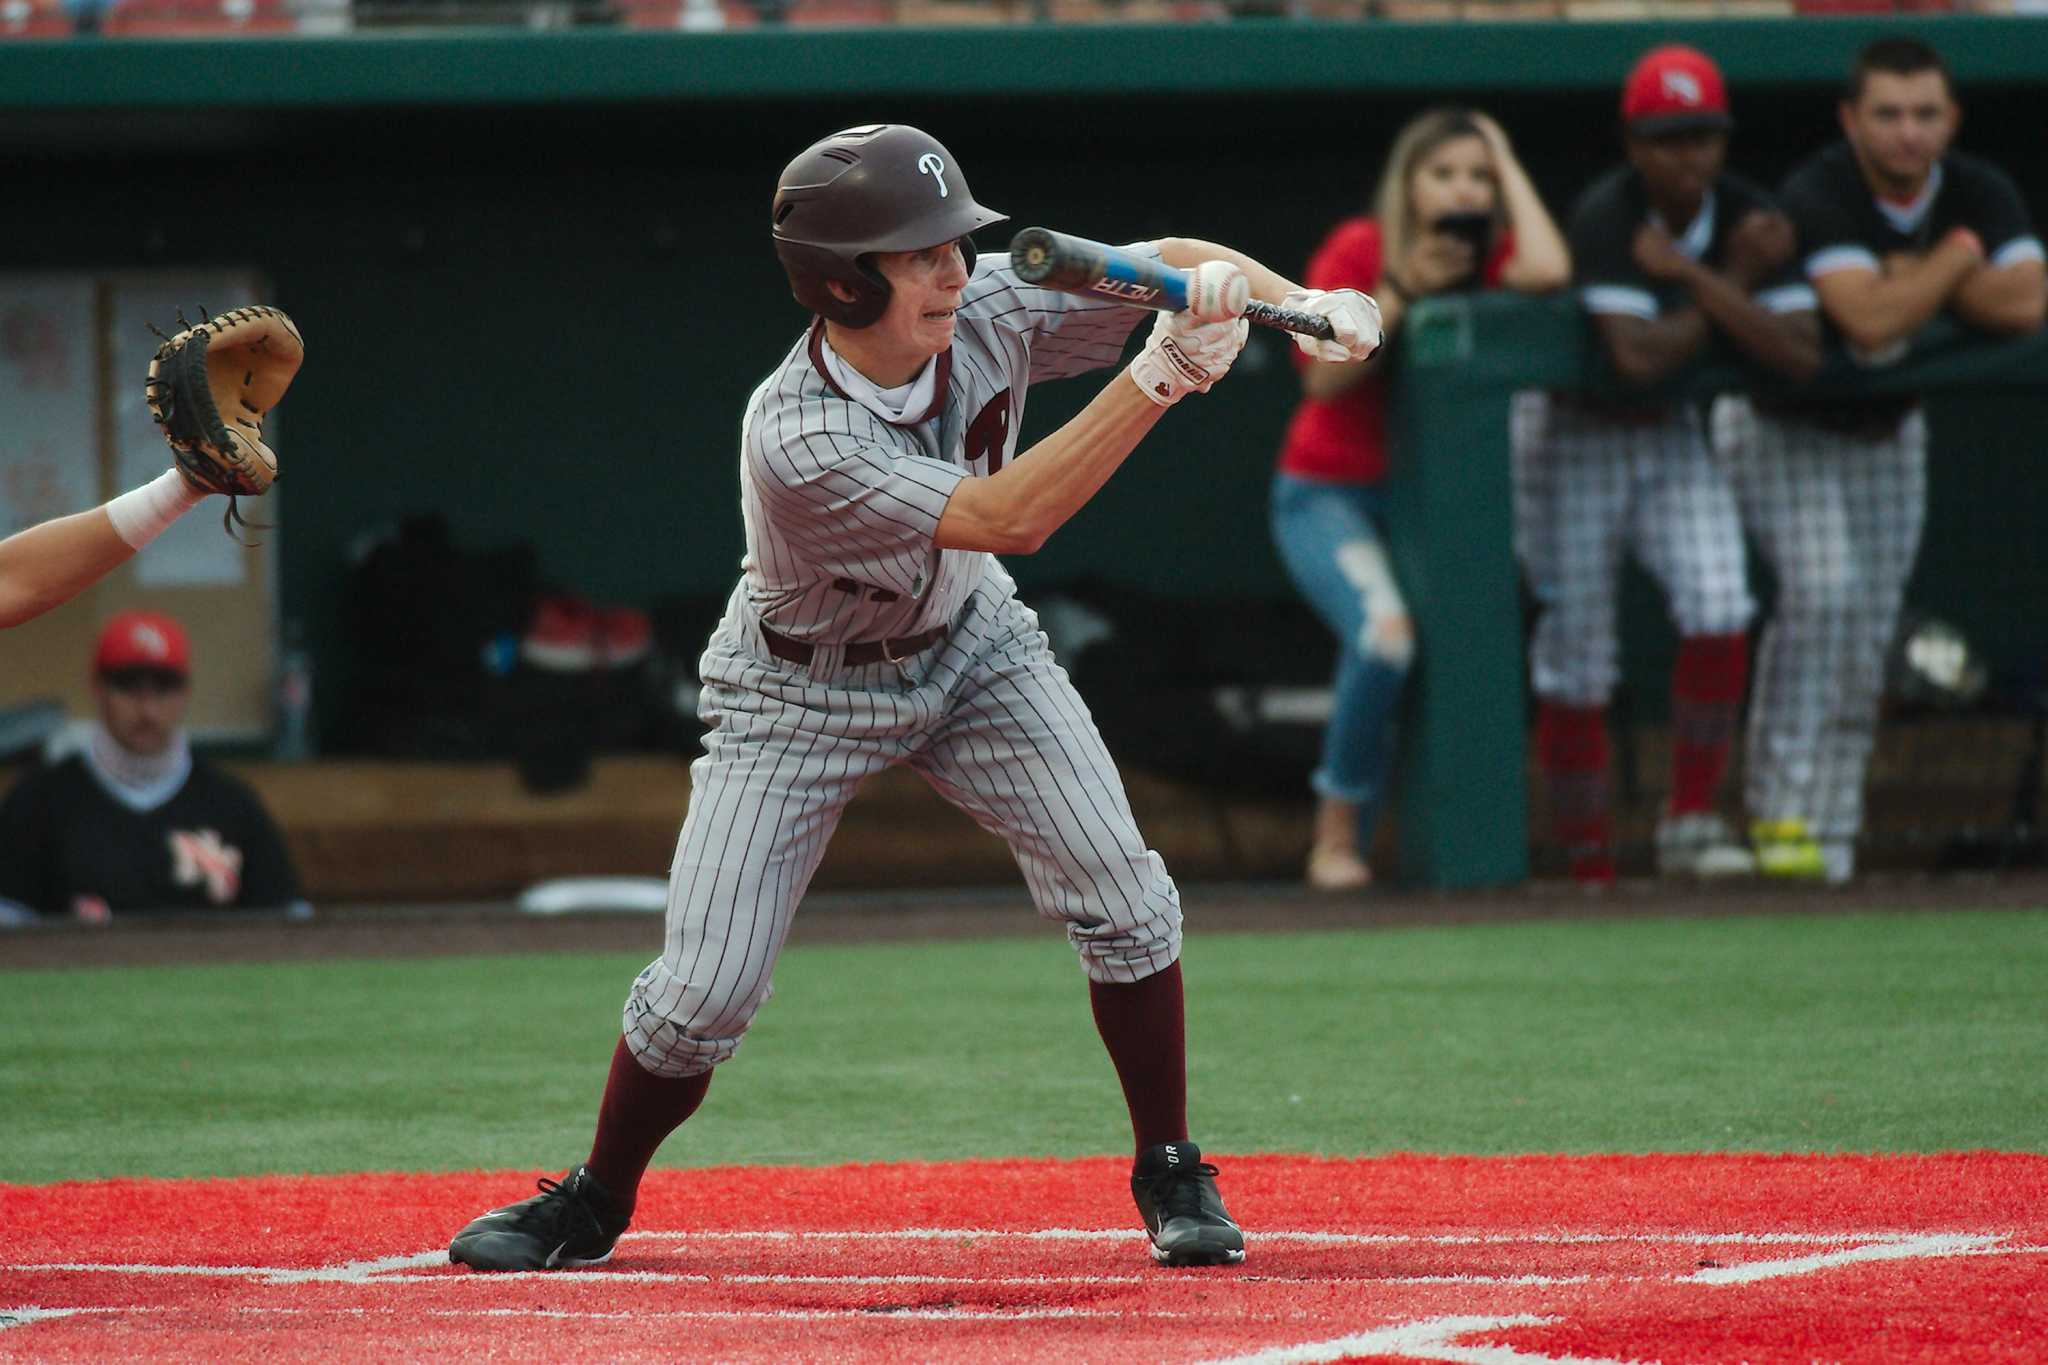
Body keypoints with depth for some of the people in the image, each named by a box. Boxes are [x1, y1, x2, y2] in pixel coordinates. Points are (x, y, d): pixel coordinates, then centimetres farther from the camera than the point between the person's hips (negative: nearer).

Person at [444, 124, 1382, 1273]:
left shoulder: (989, 312, -21)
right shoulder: (796, 438, -37)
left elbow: (1171, 263, -12)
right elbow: (1009, 519, -43)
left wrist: (1297, 301, -32)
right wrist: (1156, 378, -46)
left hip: (969, 648, 5)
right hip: (802, 690, -4)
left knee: (1124, 901, -11)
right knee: (702, 995, -8)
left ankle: (1172, 1176, 8)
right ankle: (595, 1204, 19)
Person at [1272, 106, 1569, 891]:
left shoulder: (1485, 257, 0)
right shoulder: (1357, 250, -9)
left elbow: (1548, 270, -24)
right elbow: (1323, 378, -16)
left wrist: (1508, 166, -13)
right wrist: (1401, 291, -22)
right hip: (1328, 494, -5)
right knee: (1385, 634, -29)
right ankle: (1336, 834, -16)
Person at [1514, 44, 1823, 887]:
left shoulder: (1747, 217, -10)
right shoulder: (1605, 217, -23)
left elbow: (1799, 357, -21)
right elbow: (1640, 358, -34)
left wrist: (1690, 274, -26)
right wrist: (1735, 280, -24)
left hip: (1672, 437, 4)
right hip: (1576, 434, -4)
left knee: (1719, 610, -18)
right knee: (1577, 662, -3)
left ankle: (1690, 820, -4)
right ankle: (1589, 867, 9)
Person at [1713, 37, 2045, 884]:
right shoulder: (1819, 197, -28)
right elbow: (1872, 321, -40)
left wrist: (1910, 278, -25)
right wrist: (1957, 258, -27)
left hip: (1885, 432, 5)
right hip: (1782, 426, -5)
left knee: (1868, 634, 1)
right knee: (1822, 591, -24)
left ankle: (1829, 831, 7)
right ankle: (1782, 808, -20)